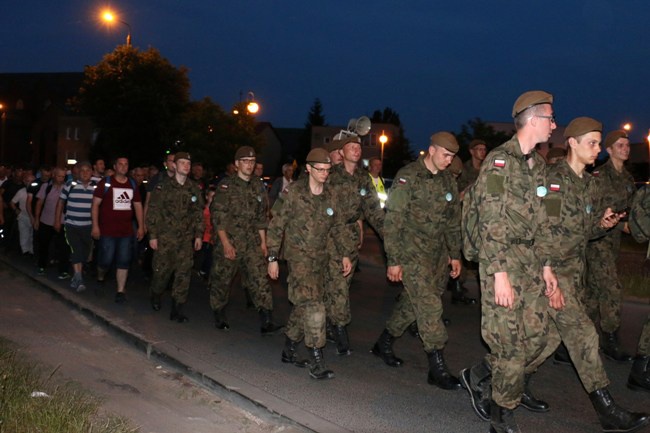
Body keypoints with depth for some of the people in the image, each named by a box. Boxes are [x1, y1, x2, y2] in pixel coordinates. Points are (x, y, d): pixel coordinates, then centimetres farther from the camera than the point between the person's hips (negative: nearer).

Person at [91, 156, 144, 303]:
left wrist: (141, 226, 9)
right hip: (107, 230, -4)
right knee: (106, 259, -2)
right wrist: (95, 226, -9)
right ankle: (100, 278, 29)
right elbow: (95, 204, -4)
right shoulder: (105, 183, -3)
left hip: (126, 231, 4)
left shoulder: (133, 185, 10)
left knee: (124, 261, 2)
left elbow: (138, 206, 14)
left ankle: (121, 290, 10)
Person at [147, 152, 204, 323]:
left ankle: (177, 309, 3)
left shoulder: (194, 189, 8)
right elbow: (153, 212, -1)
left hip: (186, 238, 3)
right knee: (162, 271, 4)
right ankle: (155, 296, 34)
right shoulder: (163, 187, -2)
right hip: (165, 237, -2)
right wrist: (153, 235, -5)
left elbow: (199, 213, 12)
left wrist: (199, 234, 6)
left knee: (184, 273, -3)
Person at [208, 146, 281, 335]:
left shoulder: (257, 185, 10)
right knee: (222, 280, 7)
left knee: (260, 279, -7)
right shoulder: (226, 185, -6)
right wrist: (226, 243, -16)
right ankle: (219, 316, 27)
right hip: (228, 241, -4)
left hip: (252, 243, 4)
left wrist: (263, 241, 12)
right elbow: (218, 216, -11)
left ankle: (266, 322, -10)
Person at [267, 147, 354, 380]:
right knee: (313, 307, -15)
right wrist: (272, 258, -6)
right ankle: (316, 362, -11)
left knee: (303, 306, 12)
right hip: (299, 256, -6)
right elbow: (276, 226, -5)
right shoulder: (293, 192, -8)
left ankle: (289, 350, 28)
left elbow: (337, 227, 16)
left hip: (320, 258, 6)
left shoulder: (331, 195, 7)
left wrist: (345, 254, 9)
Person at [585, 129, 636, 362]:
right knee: (611, 288, -9)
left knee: (595, 287, 12)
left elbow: (628, 209, 19)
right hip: (597, 238, -7)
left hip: (614, 239, 7)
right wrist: (621, 224, -16)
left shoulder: (627, 178, 13)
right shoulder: (599, 175, -11)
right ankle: (610, 341, -2)